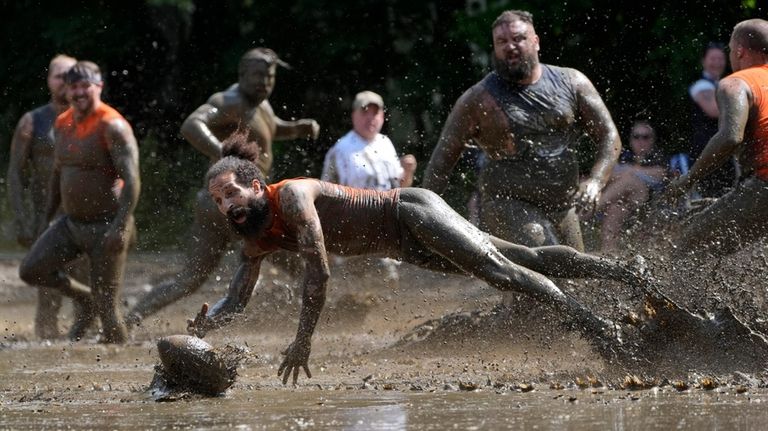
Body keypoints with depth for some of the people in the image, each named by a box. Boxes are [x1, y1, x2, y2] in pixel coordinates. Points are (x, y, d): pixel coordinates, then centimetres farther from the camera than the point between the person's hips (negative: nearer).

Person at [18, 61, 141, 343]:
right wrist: (48, 215, 21)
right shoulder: (63, 124, 9)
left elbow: (131, 179, -21)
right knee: (30, 270, -7)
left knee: (106, 307, -6)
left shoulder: (112, 126, -15)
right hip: (71, 222, 7)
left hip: (105, 226, -7)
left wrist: (120, 227, -29)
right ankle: (84, 299, 15)